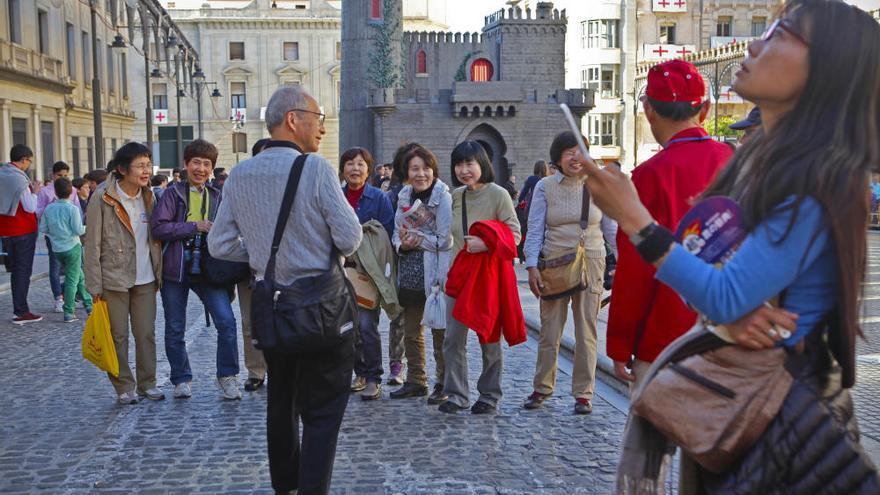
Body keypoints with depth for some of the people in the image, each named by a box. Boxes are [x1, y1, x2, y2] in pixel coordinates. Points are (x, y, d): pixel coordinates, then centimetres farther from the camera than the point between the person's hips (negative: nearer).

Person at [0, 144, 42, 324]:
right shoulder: (19, 178, -18)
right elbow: (30, 208, -18)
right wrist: (35, 192, -3)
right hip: (23, 230, -8)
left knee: (15, 270, 15)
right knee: (23, 270, -1)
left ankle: (19, 309, 20)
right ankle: (21, 312, 0)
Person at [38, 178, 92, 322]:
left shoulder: (48, 209, 1)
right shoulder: (72, 209, -13)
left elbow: (43, 229, 3)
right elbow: (78, 230, -15)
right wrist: (87, 228, 4)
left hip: (57, 249, 5)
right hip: (72, 247, -5)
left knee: (79, 276, 18)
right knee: (72, 280, 1)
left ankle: (88, 304, 21)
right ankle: (68, 313, 3)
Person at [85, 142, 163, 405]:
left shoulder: (148, 197, 6)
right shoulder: (102, 199, -9)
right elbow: (92, 245, -8)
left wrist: (159, 274, 8)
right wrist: (95, 285, -10)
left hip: (145, 279, 4)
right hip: (114, 280, -4)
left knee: (147, 333, 8)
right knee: (118, 336, 4)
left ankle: (147, 383, 20)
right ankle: (124, 387, 16)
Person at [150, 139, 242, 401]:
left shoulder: (217, 196, 8)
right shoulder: (173, 193, -2)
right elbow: (158, 227, -13)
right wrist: (195, 226, -15)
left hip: (207, 269, 2)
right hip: (175, 270, -1)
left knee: (227, 322, -12)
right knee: (175, 330, 8)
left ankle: (227, 376, 3)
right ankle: (181, 379, 25)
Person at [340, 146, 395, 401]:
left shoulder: (379, 198, -2)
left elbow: (387, 235, -3)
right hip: (342, 269, 4)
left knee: (367, 325, -10)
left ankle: (374, 379, 3)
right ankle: (361, 373, 23)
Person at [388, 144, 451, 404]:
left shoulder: (443, 197, -9)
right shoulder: (404, 197, 11)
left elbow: (445, 240, -12)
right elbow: (397, 233, 14)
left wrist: (416, 238, -11)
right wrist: (403, 244, -7)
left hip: (434, 275, -7)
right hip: (409, 275, 7)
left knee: (440, 330, -1)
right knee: (411, 331, 15)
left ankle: (443, 384, 12)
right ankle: (416, 381, 29)